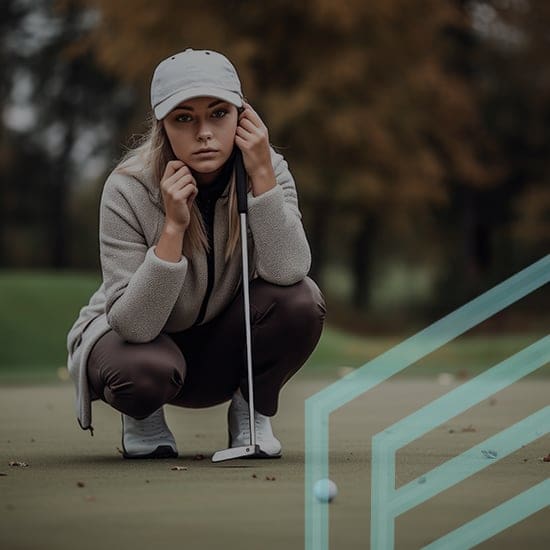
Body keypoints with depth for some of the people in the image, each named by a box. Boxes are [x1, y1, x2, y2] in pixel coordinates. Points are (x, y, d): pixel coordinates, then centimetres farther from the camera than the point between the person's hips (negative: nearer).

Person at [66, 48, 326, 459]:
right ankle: (143, 418, 1)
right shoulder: (129, 190, -24)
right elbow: (134, 324, -28)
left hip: (222, 350, 2)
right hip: (143, 340, -2)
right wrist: (174, 226, -37)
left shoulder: (268, 169, -16)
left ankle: (251, 414, -1)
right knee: (146, 369, -38)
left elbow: (286, 272, -31)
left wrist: (262, 177, -36)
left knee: (300, 299, -27)